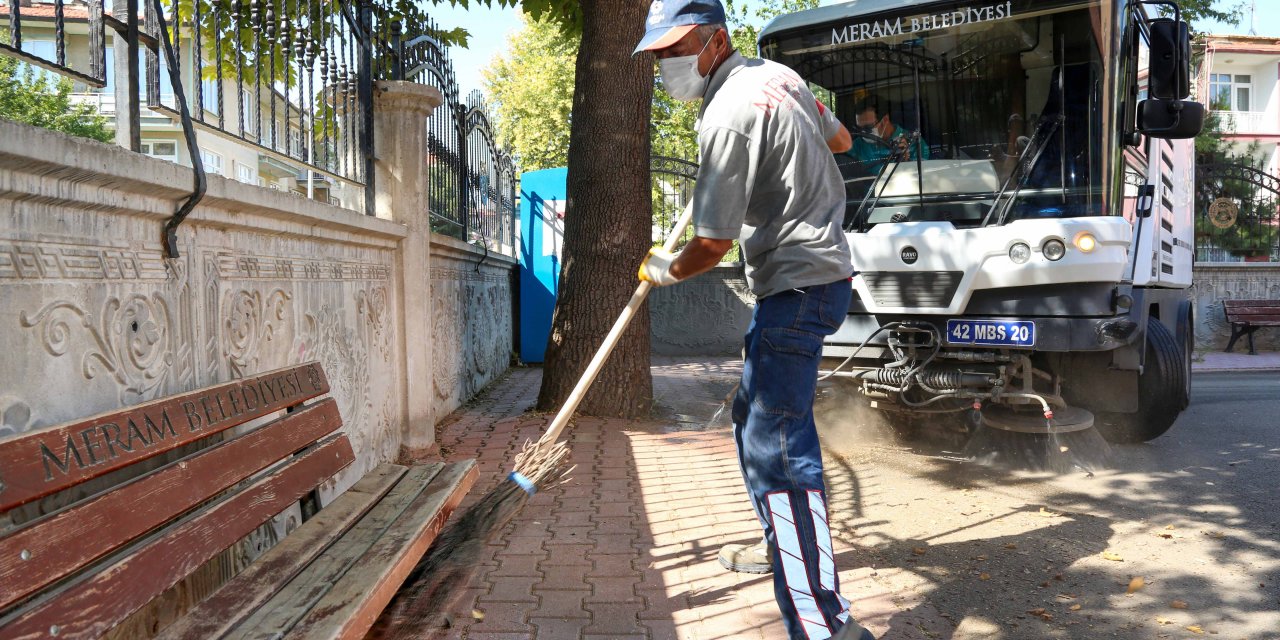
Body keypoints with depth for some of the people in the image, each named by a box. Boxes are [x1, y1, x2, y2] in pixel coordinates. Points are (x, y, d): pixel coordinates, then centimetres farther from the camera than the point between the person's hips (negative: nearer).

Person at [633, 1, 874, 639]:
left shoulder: (727, 115, -19)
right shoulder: (779, 73, 9)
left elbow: (712, 244, -19)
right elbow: (840, 139, 25)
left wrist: (664, 270, 1)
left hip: (798, 287, -11)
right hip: (822, 267, 11)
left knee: (774, 448, -15)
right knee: (756, 413, 23)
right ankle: (783, 542, 40)